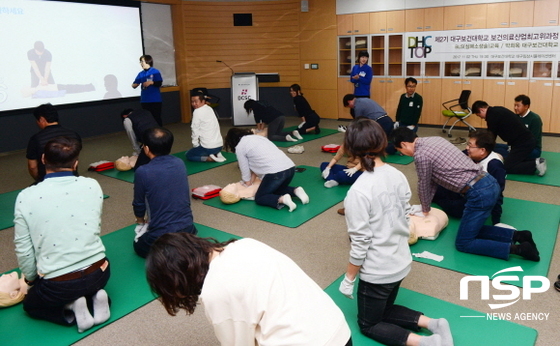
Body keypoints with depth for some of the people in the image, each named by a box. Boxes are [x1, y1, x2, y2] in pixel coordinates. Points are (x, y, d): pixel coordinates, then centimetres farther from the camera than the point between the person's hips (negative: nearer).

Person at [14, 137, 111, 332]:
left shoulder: (26, 197, -10)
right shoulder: (92, 186, -5)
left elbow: (23, 249, -3)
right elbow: (95, 229, 5)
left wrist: (31, 279, 16)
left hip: (57, 285, -2)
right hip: (99, 273, 3)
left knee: (30, 303, 30)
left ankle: (70, 308, 3)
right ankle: (95, 295, 7)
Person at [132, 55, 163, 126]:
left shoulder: (155, 72, -4)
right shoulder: (141, 74, 10)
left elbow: (159, 84, -8)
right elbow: (134, 85, 8)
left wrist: (151, 82, -23)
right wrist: (134, 85, -14)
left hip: (155, 100, -5)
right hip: (144, 100, 5)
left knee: (157, 117, -1)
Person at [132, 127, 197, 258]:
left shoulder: (143, 172, -16)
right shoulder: (180, 164, -1)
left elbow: (139, 204, -1)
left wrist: (140, 221, 23)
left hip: (161, 236, -4)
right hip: (187, 228, 5)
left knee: (139, 245, 28)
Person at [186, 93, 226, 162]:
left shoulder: (198, 111, -13)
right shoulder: (209, 109, 11)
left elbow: (195, 130, -9)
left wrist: (195, 145, 4)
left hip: (209, 147, -8)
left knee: (188, 155, 13)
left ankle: (210, 159, -7)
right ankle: (216, 154, 8)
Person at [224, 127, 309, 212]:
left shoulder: (240, 147, 6)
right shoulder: (257, 137, 28)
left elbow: (245, 170, 12)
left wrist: (248, 184, 28)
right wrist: (251, 182, 28)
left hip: (275, 172, -8)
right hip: (290, 167, 8)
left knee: (259, 198, 13)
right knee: (278, 189, 34)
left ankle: (282, 199, -12)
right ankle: (296, 191, 8)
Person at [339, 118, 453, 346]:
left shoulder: (358, 191, -26)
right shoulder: (398, 176, -6)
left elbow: (360, 243, -21)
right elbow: (405, 218, 4)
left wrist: (348, 280, -7)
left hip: (377, 271, -7)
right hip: (401, 262, 7)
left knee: (369, 324, 18)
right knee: (384, 310, 31)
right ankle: (432, 324, 14)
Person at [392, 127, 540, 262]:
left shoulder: (421, 155, -12)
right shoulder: (435, 139, 15)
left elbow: (424, 186, 1)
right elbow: (432, 180, 21)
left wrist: (425, 210, 18)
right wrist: (425, 206, 26)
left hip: (479, 193, -9)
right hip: (489, 183, 9)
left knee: (463, 243, 2)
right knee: (472, 229, 26)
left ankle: (517, 248, -6)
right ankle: (517, 235, 15)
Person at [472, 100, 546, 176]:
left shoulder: (492, 115, -13)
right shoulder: (497, 110, 16)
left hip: (522, 143, -10)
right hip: (528, 140, 10)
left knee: (507, 167, -6)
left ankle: (535, 165, -12)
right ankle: (537, 162, 9)